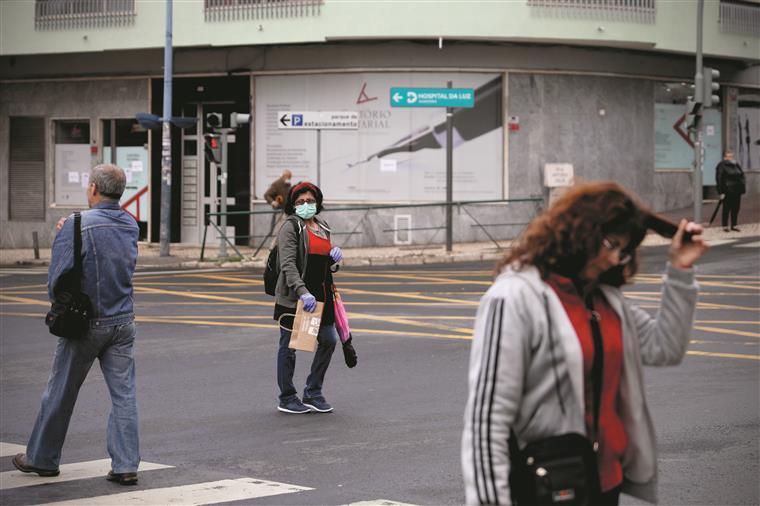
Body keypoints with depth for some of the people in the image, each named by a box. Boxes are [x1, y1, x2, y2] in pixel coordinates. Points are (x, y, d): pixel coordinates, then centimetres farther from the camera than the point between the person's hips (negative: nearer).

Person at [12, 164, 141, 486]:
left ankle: (42, 458, 22)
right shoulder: (130, 225, 4)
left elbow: (57, 277, -16)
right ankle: (125, 466, 0)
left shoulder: (78, 224, -16)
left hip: (86, 323, -5)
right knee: (124, 393, 4)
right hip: (123, 321, 5)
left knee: (61, 393, 9)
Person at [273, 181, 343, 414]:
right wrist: (303, 292, -30)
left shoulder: (322, 227, 15)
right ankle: (287, 399, 13)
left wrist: (335, 258, 1)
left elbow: (329, 267, 25)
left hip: (320, 296, 7)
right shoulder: (290, 227, -8)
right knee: (289, 345, 3)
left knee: (328, 340, 8)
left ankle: (313, 393, 20)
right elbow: (288, 264, -19)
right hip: (292, 298, -7)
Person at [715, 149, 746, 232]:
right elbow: (719, 179, -13)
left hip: (737, 191, 6)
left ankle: (734, 225, 18)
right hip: (727, 190, -6)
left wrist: (743, 187, 7)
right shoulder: (722, 166, -8)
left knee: (735, 209, 9)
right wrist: (721, 192, -17)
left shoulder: (736, 165, 12)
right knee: (726, 209, 0)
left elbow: (742, 176, 16)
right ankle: (725, 226, 8)